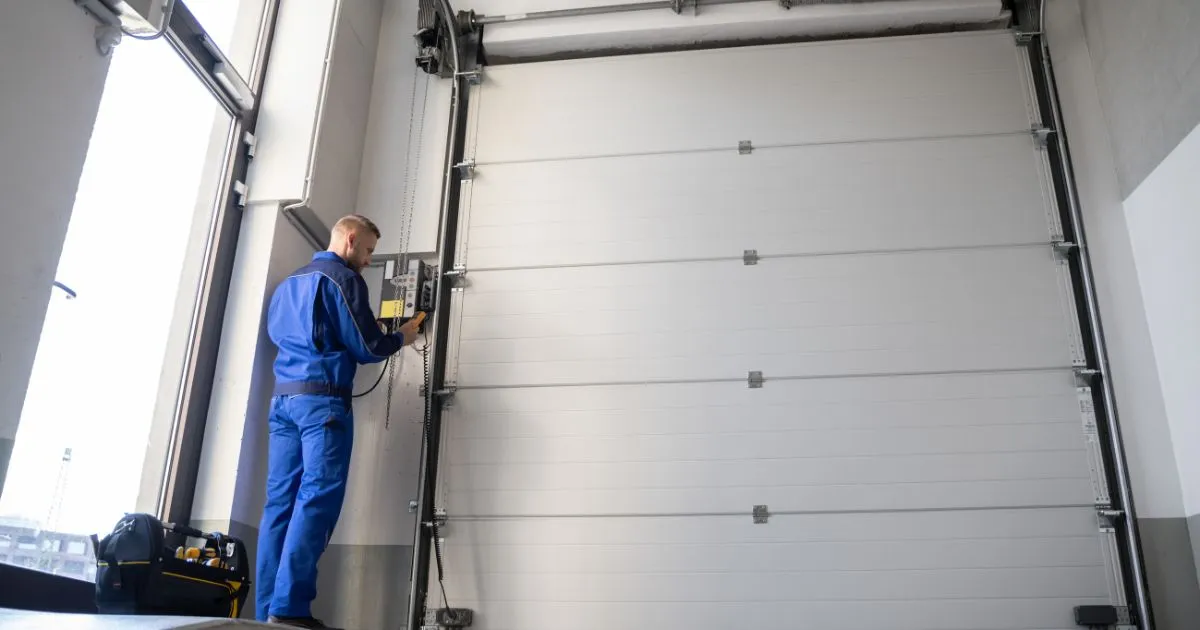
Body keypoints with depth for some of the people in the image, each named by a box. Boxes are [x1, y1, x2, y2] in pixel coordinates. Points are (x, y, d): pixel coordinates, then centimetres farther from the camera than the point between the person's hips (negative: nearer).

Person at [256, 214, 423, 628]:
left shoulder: (289, 282, 22)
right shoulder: (343, 279, -3)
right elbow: (365, 349, -7)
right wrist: (401, 338, 13)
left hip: (283, 398, 8)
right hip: (323, 400, -8)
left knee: (280, 501, 4)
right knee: (317, 499, -9)